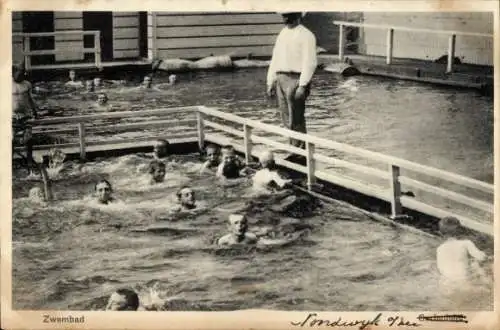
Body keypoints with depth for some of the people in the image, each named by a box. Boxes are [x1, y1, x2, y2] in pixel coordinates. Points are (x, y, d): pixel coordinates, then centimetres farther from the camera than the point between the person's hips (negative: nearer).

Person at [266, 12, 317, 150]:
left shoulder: (305, 35, -6)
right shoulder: (282, 34, 17)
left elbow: (310, 62, -13)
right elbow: (275, 60, 19)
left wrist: (303, 85, -20)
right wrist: (270, 83, 13)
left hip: (295, 79, -7)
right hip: (280, 79, 7)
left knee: (296, 120, -6)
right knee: (287, 119, 9)